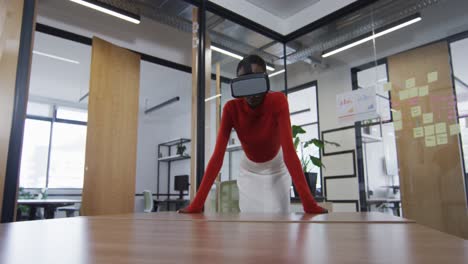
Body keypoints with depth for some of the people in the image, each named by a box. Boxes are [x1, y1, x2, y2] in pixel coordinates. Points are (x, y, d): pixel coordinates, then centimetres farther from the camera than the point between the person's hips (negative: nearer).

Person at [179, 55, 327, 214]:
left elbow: (289, 149, -35)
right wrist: (197, 203, -33)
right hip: (248, 171, 2)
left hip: (276, 169, -1)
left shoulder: (278, 101, -28)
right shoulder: (231, 108, -23)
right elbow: (218, 155, -27)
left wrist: (309, 202, -42)